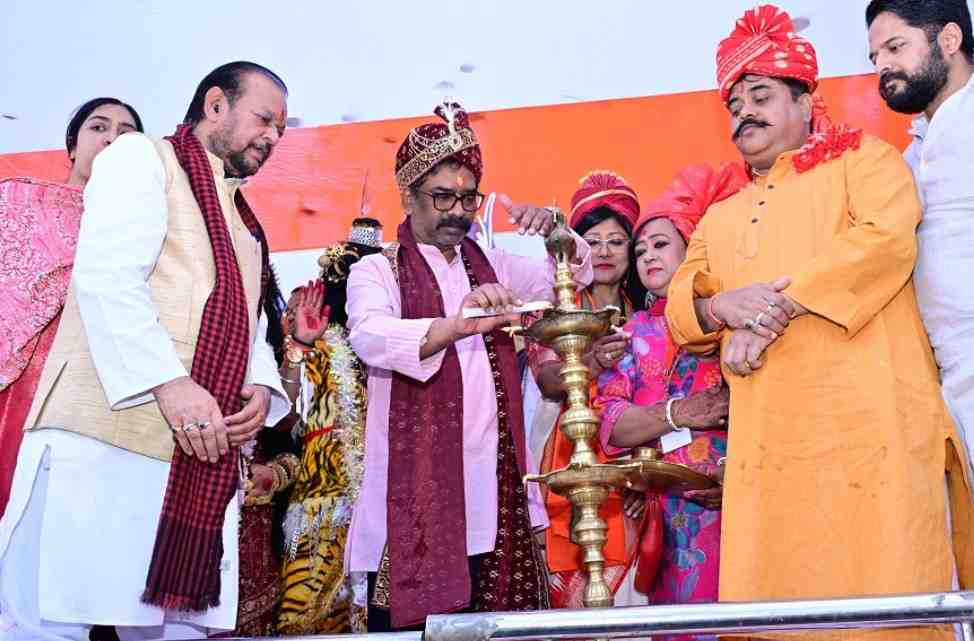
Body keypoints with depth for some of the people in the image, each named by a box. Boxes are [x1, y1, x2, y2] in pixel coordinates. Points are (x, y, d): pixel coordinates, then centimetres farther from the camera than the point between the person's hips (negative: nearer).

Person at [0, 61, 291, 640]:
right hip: (106, 441, -7)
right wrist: (169, 381, -22)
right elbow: (106, 277, -10)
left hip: (204, 462, 7)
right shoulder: (141, 157, 5)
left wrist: (262, 387, -1)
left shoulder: (246, 225, 27)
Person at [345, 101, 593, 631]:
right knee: (412, 620, -1)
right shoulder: (376, 271, -1)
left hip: (491, 484, 5)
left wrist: (552, 232, -11)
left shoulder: (490, 265, 16)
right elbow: (371, 338, -21)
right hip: (415, 485, -4)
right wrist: (460, 324, -37)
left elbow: (572, 276, 10)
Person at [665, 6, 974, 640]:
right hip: (766, 434, 4)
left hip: (869, 415, -3)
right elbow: (679, 308, 16)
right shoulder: (720, 216, 25)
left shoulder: (861, 159, 13)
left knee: (883, 580, -6)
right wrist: (721, 306, -8)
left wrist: (775, 311, -12)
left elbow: (887, 239, -7)